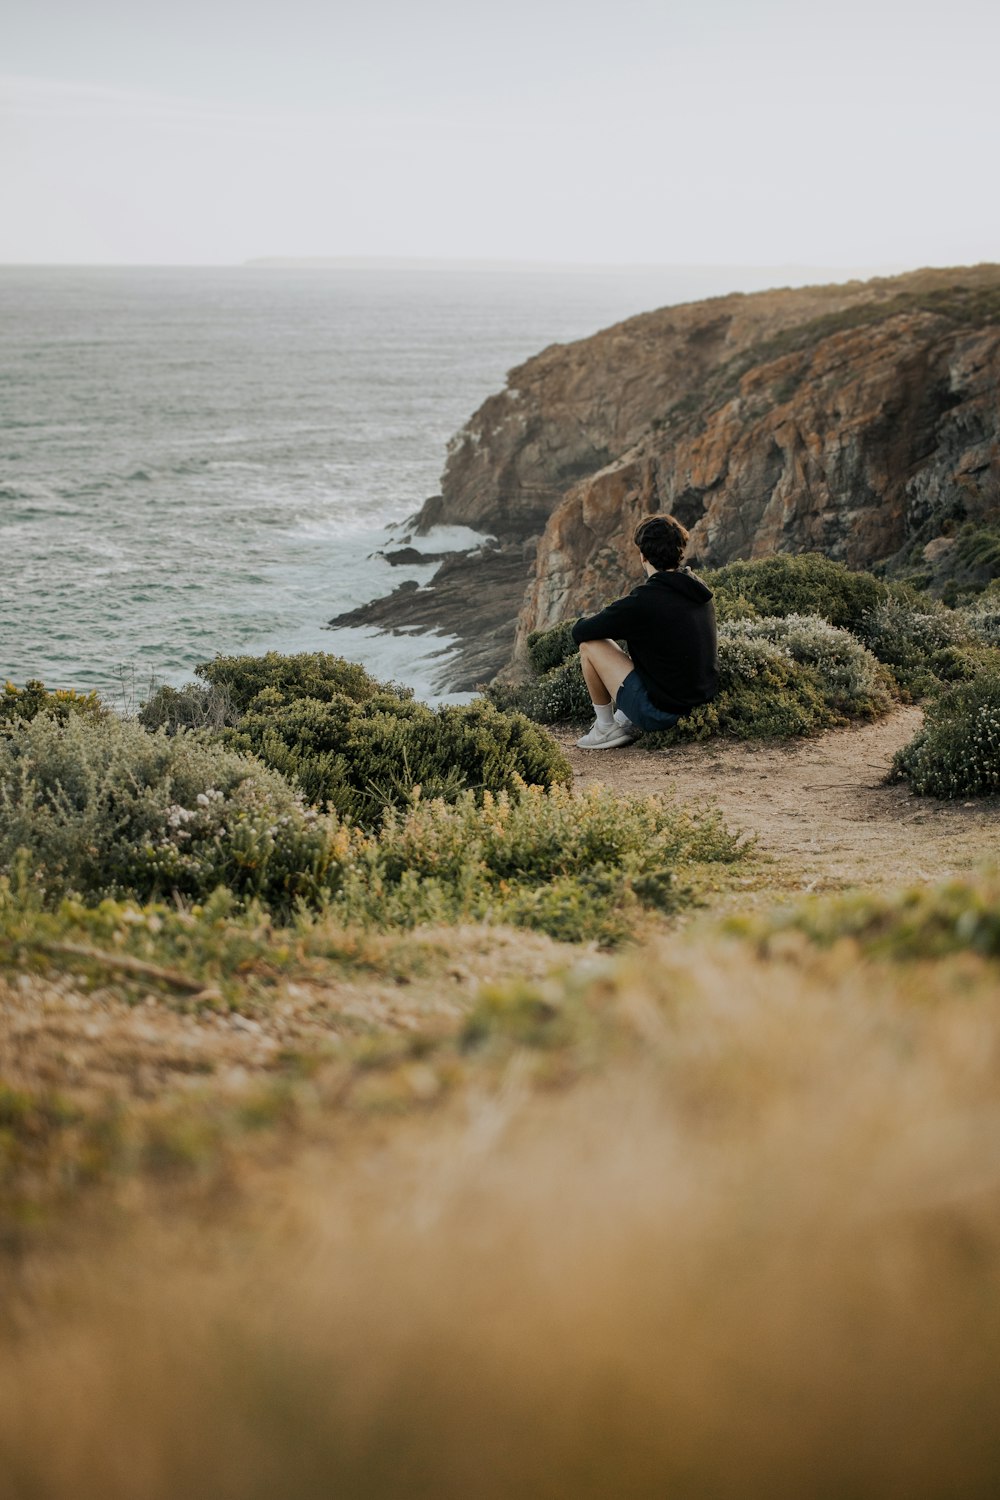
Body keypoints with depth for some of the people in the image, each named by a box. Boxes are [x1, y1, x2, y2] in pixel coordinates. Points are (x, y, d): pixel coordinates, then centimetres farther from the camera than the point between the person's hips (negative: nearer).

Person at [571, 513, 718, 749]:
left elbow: (580, 631, -8)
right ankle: (624, 722, 25)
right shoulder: (698, 589, 3)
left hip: (661, 711, -8)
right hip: (700, 705, 8)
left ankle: (606, 728, 13)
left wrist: (598, 620, 14)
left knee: (589, 644, 2)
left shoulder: (643, 601, -20)